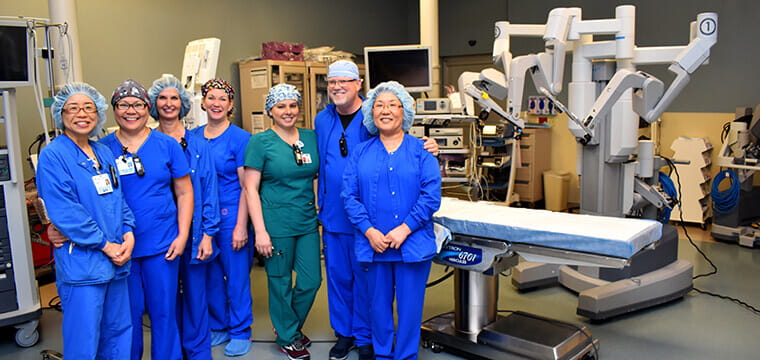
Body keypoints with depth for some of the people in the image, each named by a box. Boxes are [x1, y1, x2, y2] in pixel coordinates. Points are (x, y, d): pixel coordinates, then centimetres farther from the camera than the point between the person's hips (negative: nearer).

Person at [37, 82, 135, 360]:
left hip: (117, 258, 7)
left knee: (119, 332, 16)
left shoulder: (104, 153, 13)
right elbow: (64, 212, -16)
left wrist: (128, 233, -2)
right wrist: (104, 245, -14)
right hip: (81, 263, -7)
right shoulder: (53, 156, -9)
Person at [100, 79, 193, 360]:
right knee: (128, 313, 9)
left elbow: (184, 192, 4)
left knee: (164, 311, 10)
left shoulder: (167, 145, 2)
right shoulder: (102, 149, 2)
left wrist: (182, 235, -3)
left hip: (162, 245, 0)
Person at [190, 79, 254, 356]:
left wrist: (241, 226, -13)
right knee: (211, 275, 14)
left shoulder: (240, 138, -7)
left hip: (231, 215, -4)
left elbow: (246, 186, -9)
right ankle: (219, 326, 32)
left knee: (236, 275, 4)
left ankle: (240, 332, 21)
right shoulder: (192, 137, 7)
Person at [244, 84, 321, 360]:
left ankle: (291, 327, 36)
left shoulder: (312, 138, 6)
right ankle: (287, 337, 31)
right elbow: (251, 188, -8)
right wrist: (260, 231, -13)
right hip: (276, 224, -4)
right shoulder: (260, 141, -6)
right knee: (281, 283, 8)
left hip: (307, 222, 4)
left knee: (311, 280, 9)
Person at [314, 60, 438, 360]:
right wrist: (322, 205, 15)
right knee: (337, 276, 14)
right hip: (333, 215, 4)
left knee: (365, 277, 7)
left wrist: (427, 148, -26)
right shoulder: (322, 120, 7)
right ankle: (344, 333, 32)